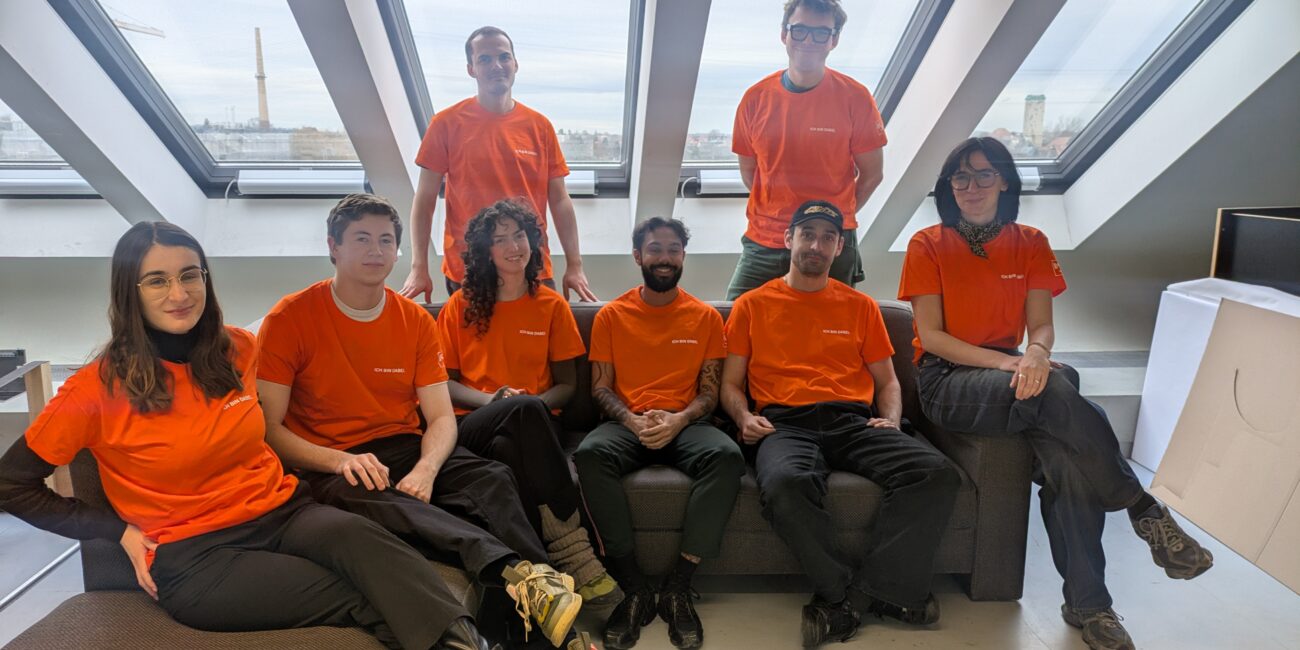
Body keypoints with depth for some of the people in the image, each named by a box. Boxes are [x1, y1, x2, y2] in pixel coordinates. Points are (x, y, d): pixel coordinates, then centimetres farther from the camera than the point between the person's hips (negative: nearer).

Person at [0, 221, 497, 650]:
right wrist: (120, 531, -2)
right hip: (194, 554, -2)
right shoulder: (98, 388, -5)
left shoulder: (237, 350, 6)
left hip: (284, 511, 3)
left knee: (355, 536, -35)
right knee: (360, 599, -30)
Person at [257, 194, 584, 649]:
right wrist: (338, 460, -24)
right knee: (371, 500, -38)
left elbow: (442, 417, 1)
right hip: (329, 465, -3)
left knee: (492, 479, -27)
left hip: (407, 449, 4)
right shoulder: (290, 318, -3)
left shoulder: (415, 321, 6)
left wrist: (425, 469, -21)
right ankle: (517, 571, -52)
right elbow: (268, 427, -6)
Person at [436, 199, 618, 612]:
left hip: (530, 424, 1)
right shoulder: (460, 306, 11)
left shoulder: (552, 306, 11)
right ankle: (573, 550, -35)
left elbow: (567, 384, 9)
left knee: (508, 449, -37)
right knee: (526, 409, -35)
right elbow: (442, 381, 8)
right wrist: (491, 400, -12)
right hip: (474, 424, 0)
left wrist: (533, 403, -13)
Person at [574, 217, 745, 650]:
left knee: (727, 456, -33)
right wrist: (633, 420, -15)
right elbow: (600, 388, 6)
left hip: (686, 424, 0)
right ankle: (635, 590, -24)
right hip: (626, 423, 0)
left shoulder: (706, 317, 9)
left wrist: (678, 420, -15)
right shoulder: (611, 315, 9)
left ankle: (677, 589, -23)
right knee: (590, 453, -34)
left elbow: (709, 393, 7)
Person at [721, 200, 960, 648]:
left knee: (937, 474, -26)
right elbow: (730, 383, 14)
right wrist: (745, 417, -7)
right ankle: (860, 593, -17)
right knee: (784, 483, -38)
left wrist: (891, 421, 0)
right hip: (786, 425, -2)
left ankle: (853, 596, -19)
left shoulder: (860, 306, 20)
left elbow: (886, 381, 21)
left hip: (854, 421, 3)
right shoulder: (752, 305, 14)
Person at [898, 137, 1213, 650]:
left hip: (1011, 375, 3)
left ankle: (1087, 604, -16)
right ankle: (1145, 511, -16)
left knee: (1066, 456, -28)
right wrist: (1006, 362, -19)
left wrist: (1036, 353, -22)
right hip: (946, 381, -3)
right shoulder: (928, 246, 1)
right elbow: (930, 335, -7)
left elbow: (1042, 325, 3)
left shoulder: (1030, 245, 10)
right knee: (1056, 393, -33)